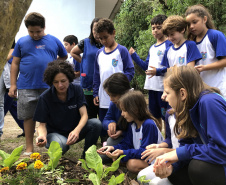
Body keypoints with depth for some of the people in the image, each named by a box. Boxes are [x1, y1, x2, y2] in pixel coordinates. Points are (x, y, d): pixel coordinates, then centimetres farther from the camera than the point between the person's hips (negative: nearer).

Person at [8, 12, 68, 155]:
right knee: (29, 117, 6)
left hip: (49, 86, 0)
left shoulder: (54, 41, 7)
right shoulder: (22, 42, 7)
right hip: (27, 87, 1)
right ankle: (29, 148, 17)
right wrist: (13, 84, 3)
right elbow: (15, 64, 8)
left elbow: (64, 57, 21)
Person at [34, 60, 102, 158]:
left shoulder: (77, 90, -7)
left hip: (74, 131, 3)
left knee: (96, 123, -26)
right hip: (54, 133, -3)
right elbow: (42, 124, -11)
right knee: (60, 145, -40)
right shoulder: (45, 97, -14)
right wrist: (41, 135, -36)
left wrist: (76, 131, -35)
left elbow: (84, 115, -14)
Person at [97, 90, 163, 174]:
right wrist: (113, 148, -12)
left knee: (132, 164, -31)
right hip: (138, 154, 8)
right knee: (115, 157, -5)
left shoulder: (149, 125, -24)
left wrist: (123, 152, -32)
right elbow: (127, 144, 6)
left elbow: (145, 151, -26)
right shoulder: (131, 124, 3)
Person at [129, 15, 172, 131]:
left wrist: (158, 71, -25)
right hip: (151, 86, 8)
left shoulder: (168, 45, -6)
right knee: (155, 117, 16)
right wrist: (134, 56, 16)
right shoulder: (152, 48, 18)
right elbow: (146, 66, 21)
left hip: (163, 86, -8)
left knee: (165, 117, -3)